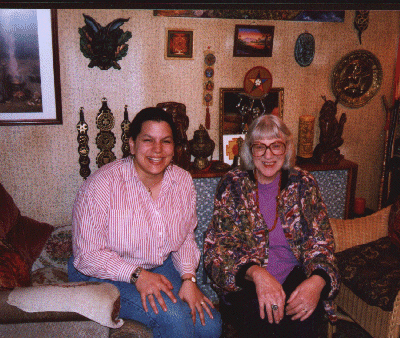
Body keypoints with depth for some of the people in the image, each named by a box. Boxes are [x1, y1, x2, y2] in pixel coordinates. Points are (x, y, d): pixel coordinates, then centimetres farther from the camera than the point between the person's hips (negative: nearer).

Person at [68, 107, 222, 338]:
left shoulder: (183, 181, -3)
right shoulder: (101, 185, -20)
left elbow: (186, 239, 7)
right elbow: (88, 255, -18)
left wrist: (189, 278, -9)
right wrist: (137, 275, -28)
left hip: (161, 267, 5)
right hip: (105, 276, -5)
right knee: (174, 317, -25)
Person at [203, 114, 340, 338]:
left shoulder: (304, 184, 6)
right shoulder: (233, 185, 0)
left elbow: (320, 241, 3)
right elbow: (218, 246, -6)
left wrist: (318, 280, -20)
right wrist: (256, 273, -26)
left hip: (295, 278, 2)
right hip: (245, 284, -2)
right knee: (262, 317, -32)